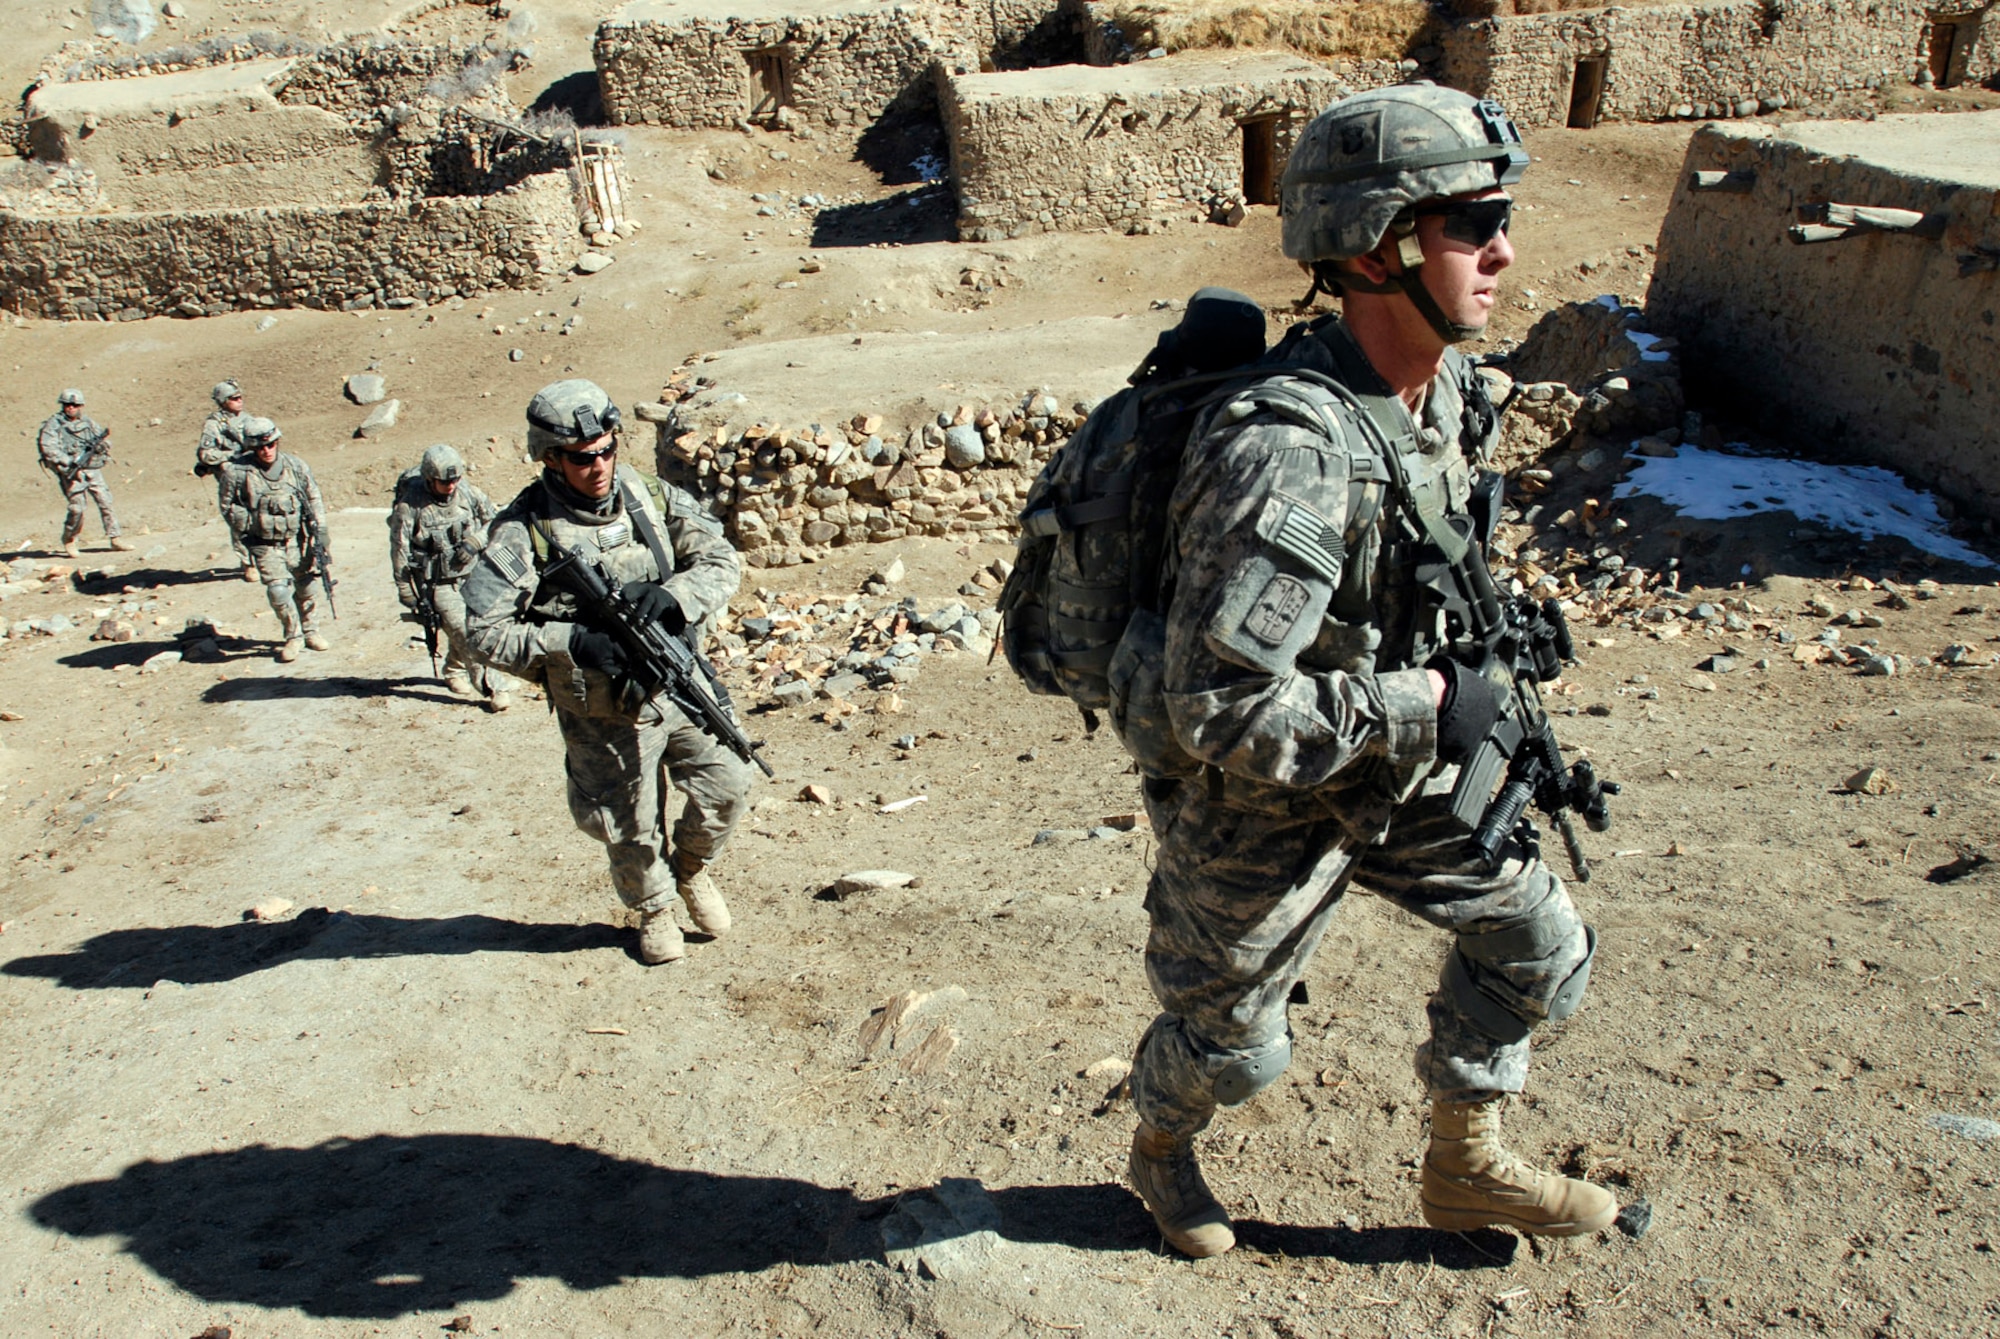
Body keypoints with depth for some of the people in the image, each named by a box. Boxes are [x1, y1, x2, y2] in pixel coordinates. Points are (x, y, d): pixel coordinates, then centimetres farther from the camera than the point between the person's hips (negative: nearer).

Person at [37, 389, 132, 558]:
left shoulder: (87, 421, 12)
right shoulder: (53, 424, -2)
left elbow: (104, 437, 16)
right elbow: (48, 447, -12)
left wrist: (102, 443, -9)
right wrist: (69, 462, -22)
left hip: (92, 469, 4)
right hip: (72, 472, -4)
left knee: (105, 502, 0)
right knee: (77, 508, -8)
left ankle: (116, 538, 5)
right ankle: (69, 540, 12)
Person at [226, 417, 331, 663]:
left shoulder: (296, 466, -5)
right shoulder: (241, 473, -11)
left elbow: (315, 501, 2)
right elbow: (231, 510, 1)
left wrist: (321, 535, -3)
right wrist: (253, 522, -11)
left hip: (297, 541, 2)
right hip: (265, 546, -2)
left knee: (305, 588, 12)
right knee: (278, 591, -13)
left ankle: (311, 631, 36)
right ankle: (293, 637, 10)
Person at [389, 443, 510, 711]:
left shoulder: (468, 492, -5)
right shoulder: (410, 505, -16)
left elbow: (493, 520, 8)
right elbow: (399, 549, -9)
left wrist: (475, 542, -11)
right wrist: (405, 589, -5)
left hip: (470, 575, 4)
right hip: (438, 583, -4)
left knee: (461, 630, 16)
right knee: (465, 634, -12)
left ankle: (455, 670, 42)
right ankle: (491, 689, -11)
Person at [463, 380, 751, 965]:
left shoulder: (650, 497, -4)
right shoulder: (524, 531, -16)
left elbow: (721, 560, -5)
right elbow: (485, 631, -18)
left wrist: (671, 594, -25)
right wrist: (572, 641, -31)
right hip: (605, 709, -3)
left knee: (726, 784, 1)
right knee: (631, 826, 11)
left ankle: (692, 867, 33)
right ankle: (654, 909, 40)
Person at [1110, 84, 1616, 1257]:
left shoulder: (1446, 388, -6)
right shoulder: (1288, 453, -37)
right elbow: (1217, 712, -37)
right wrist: (1422, 709, -28)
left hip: (1390, 755, 8)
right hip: (1257, 796, -7)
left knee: (1537, 942, 14)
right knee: (1233, 1040, 15)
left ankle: (1468, 1168, 37)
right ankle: (1163, 1153, 50)